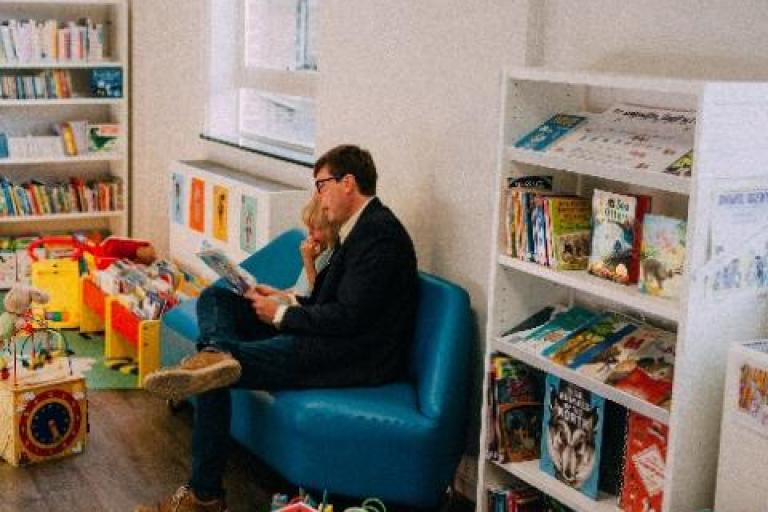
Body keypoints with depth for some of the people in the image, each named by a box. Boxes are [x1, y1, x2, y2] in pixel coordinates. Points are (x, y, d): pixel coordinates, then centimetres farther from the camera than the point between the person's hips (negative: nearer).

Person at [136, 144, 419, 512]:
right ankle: (218, 353, -28)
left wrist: (282, 314, -10)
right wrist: (286, 300, 8)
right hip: (334, 338, 11)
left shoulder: (378, 232, -15)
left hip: (359, 357, -11)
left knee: (215, 380, -22)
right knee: (214, 298, 3)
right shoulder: (361, 227, 17)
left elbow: (348, 316, -22)